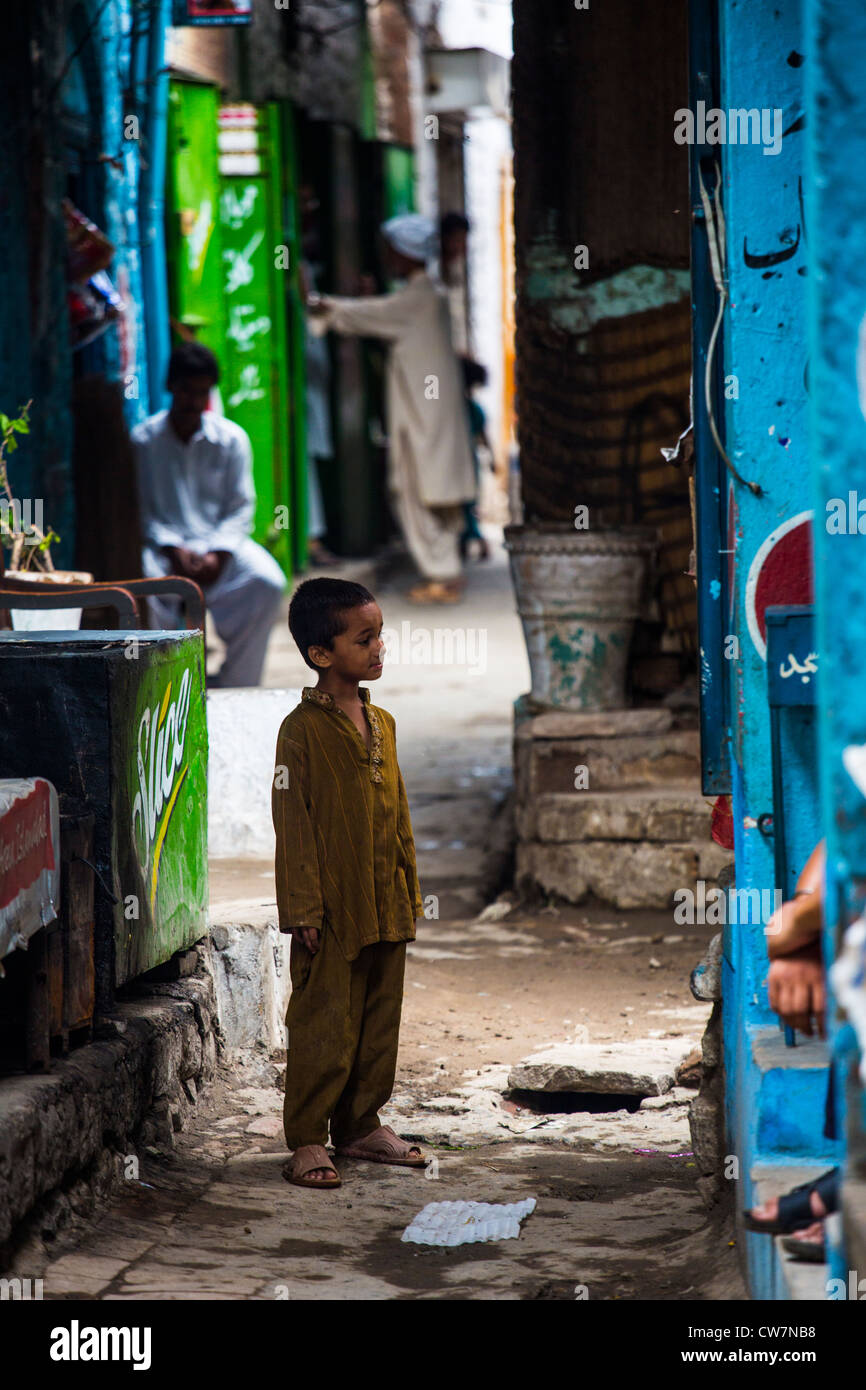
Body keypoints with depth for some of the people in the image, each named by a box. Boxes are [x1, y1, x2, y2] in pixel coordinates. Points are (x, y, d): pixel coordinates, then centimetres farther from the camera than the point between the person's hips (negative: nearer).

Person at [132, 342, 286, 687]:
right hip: (163, 544, -2)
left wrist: (218, 554, -14)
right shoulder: (143, 440, 2)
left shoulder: (231, 439, 7)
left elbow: (240, 507, 3)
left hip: (220, 544, 2)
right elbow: (141, 510, 1)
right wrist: (173, 550, -16)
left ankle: (233, 684, -16)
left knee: (268, 582, -27)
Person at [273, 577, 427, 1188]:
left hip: (386, 907, 7)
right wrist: (305, 908, -14)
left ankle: (361, 1125, 26)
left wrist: (409, 891, 16)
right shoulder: (303, 728, -12)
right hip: (334, 910, -7)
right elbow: (293, 823, -12)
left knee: (380, 1022, 14)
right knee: (324, 1028, -1)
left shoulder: (381, 723, 10)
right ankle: (307, 1140, 8)